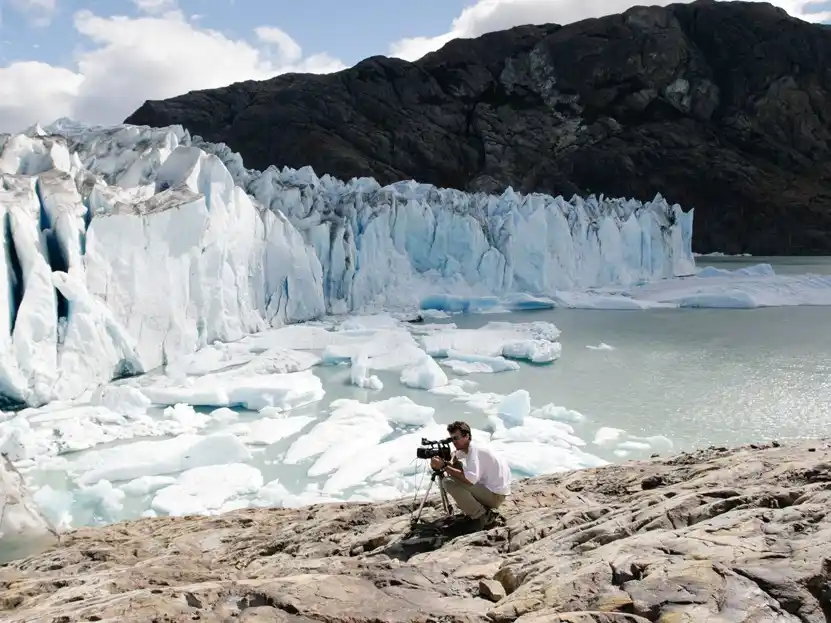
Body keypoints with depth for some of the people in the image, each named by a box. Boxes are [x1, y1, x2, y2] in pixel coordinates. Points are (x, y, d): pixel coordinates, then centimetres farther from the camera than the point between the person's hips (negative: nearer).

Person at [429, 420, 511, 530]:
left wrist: (444, 466, -30)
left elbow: (470, 479, -35)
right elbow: (455, 454, 30)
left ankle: (481, 515, -9)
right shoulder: (467, 447, 7)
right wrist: (450, 464, 6)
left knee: (449, 483, -19)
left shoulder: (474, 450, -21)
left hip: (496, 495, -10)